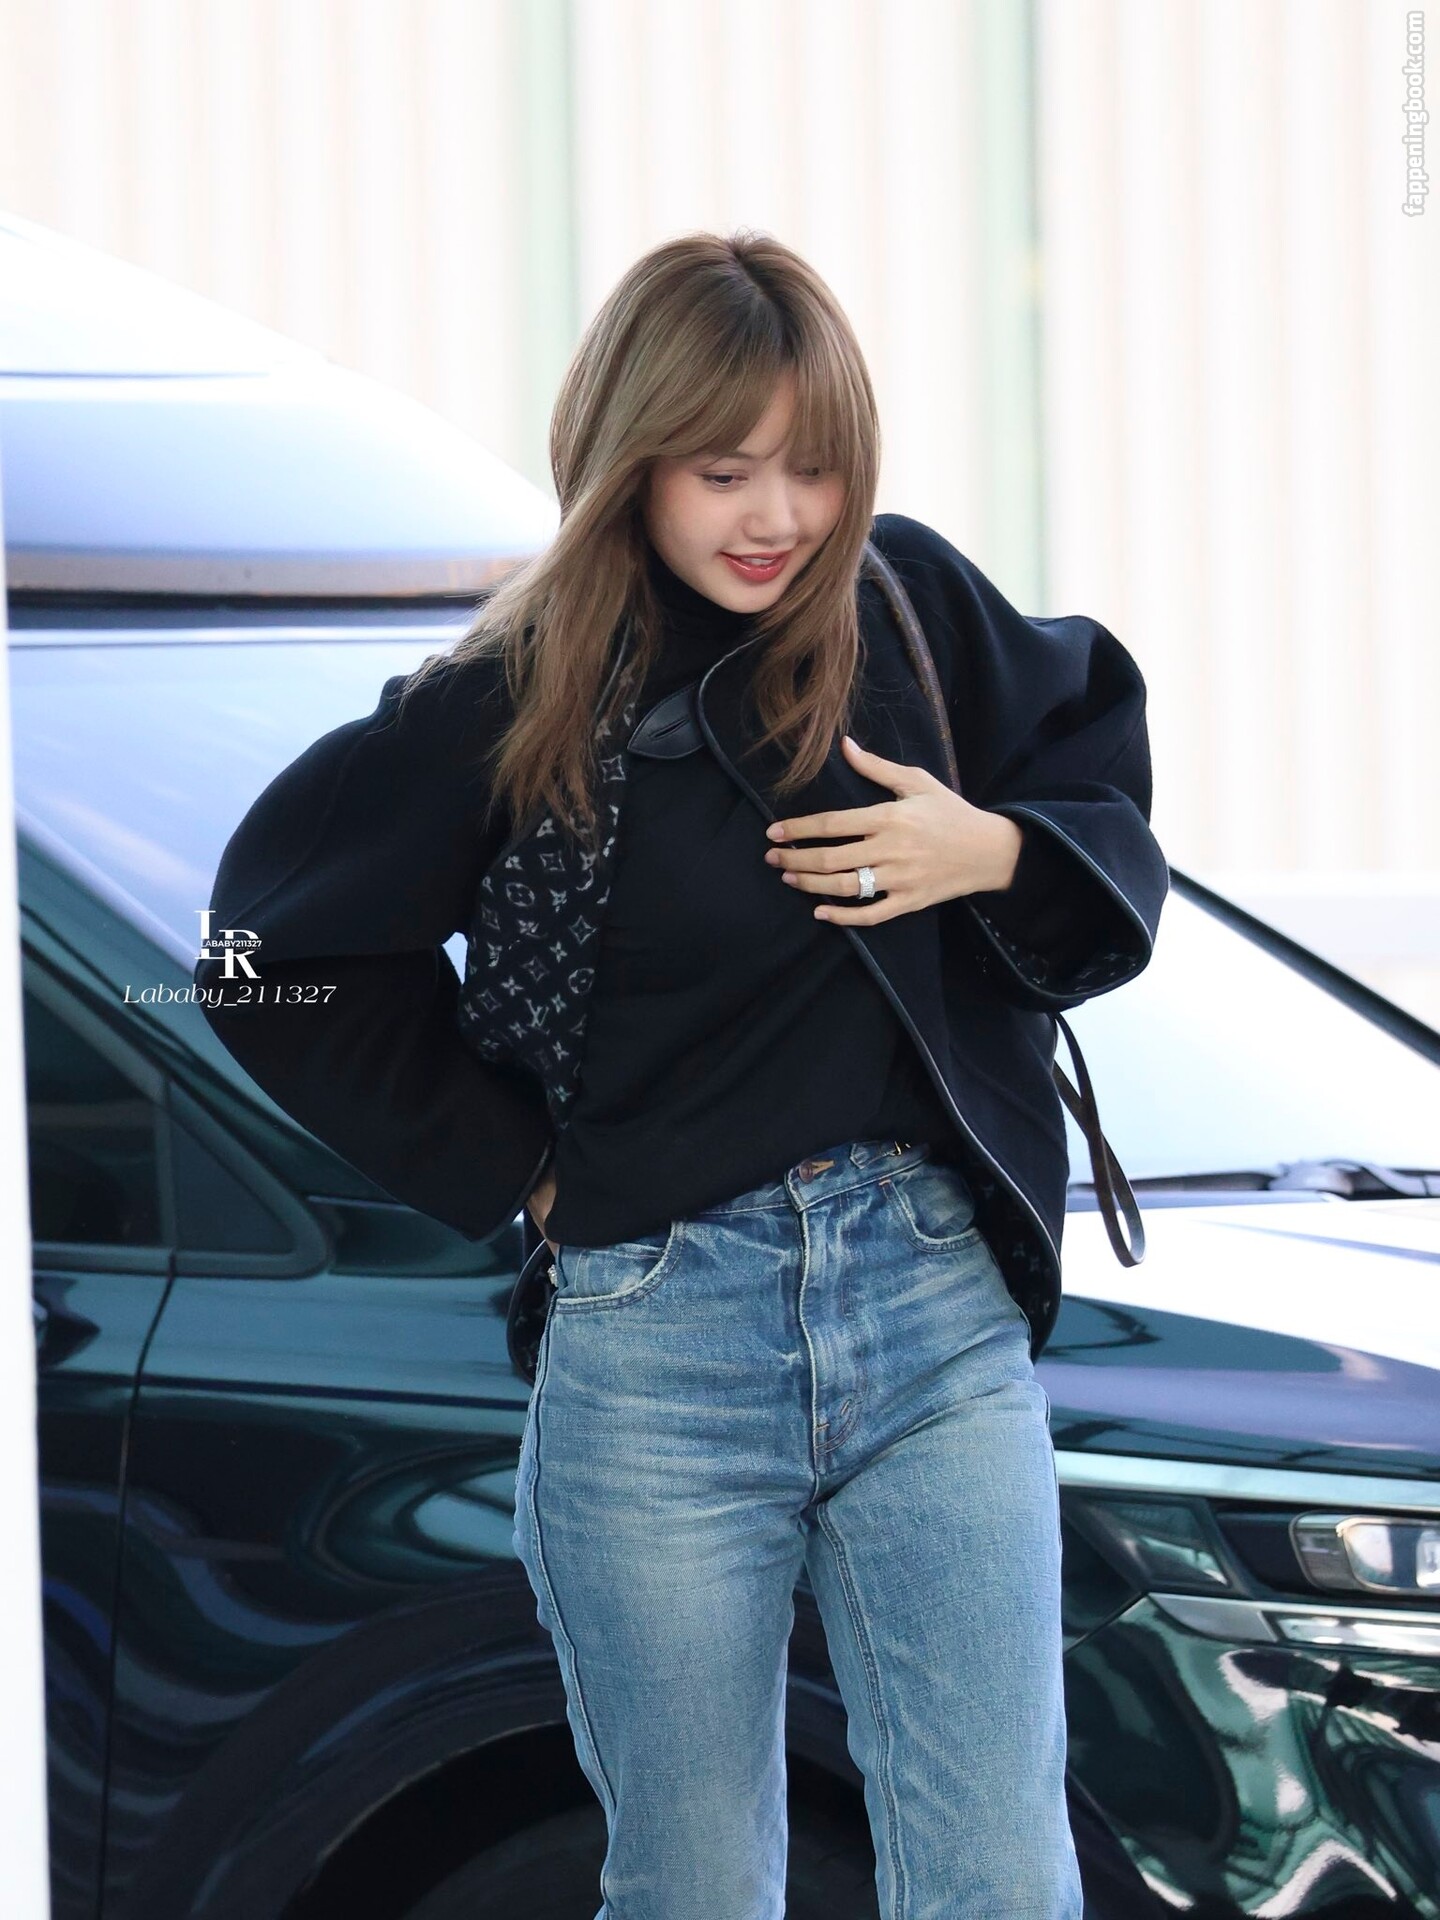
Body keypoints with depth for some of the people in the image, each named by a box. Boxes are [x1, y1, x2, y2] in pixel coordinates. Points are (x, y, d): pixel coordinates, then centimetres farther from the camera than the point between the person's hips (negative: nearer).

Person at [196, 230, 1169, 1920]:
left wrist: (996, 853, -5)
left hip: (938, 1300, 2)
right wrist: (507, 1163, 1)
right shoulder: (513, 709, -5)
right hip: (659, 1349, -2)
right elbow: (280, 951, 4)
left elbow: (1101, 754, 16)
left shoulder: (908, 605, 2)